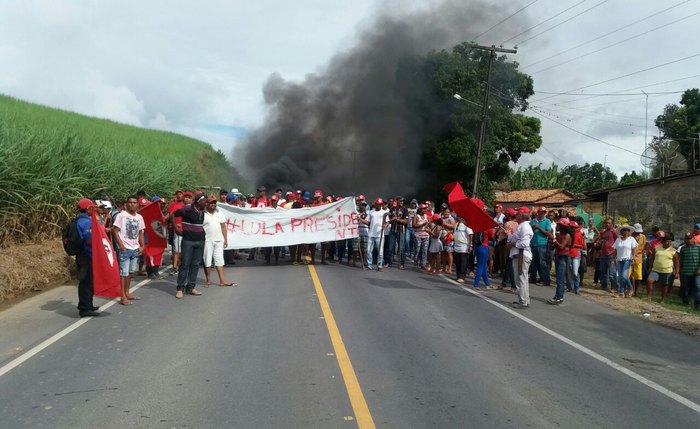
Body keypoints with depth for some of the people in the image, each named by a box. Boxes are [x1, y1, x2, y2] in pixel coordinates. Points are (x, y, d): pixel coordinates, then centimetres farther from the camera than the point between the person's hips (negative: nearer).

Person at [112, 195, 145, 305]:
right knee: (124, 272, -4)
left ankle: (127, 293, 25)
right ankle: (123, 297, -1)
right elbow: (116, 231, -8)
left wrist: (142, 246, 7)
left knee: (130, 272, 14)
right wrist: (121, 245, -15)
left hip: (135, 248, 6)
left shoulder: (139, 217, 9)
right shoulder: (121, 215, -8)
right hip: (125, 249, -6)